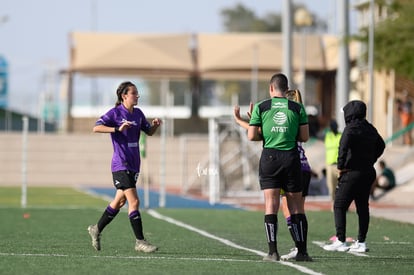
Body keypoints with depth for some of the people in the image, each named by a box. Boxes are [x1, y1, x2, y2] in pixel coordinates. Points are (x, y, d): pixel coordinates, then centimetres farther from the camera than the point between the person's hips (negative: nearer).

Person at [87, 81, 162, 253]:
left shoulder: (138, 113, 11)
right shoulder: (115, 113, -9)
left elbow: (149, 132, 21)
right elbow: (96, 128, -18)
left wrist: (155, 125, -1)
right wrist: (118, 129, -28)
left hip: (133, 165, 8)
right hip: (121, 165, -8)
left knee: (119, 201, 15)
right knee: (134, 201, -13)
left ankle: (97, 229, 32)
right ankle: (140, 241, -11)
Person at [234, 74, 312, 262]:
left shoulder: (260, 107, 2)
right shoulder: (298, 108, 3)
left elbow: (252, 136, -1)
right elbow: (304, 137, 3)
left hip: (269, 158, -1)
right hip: (291, 157, 1)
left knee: (271, 205, -2)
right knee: (296, 207, 6)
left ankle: (273, 251, -10)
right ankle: (302, 251, 5)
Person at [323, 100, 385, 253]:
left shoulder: (351, 128, -12)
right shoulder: (370, 129, 12)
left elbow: (343, 147, -27)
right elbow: (381, 145, 26)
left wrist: (340, 166, -17)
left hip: (352, 173, -8)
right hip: (368, 173, 8)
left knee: (339, 206, -2)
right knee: (362, 207, 11)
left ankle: (340, 241, -8)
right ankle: (361, 242, 11)